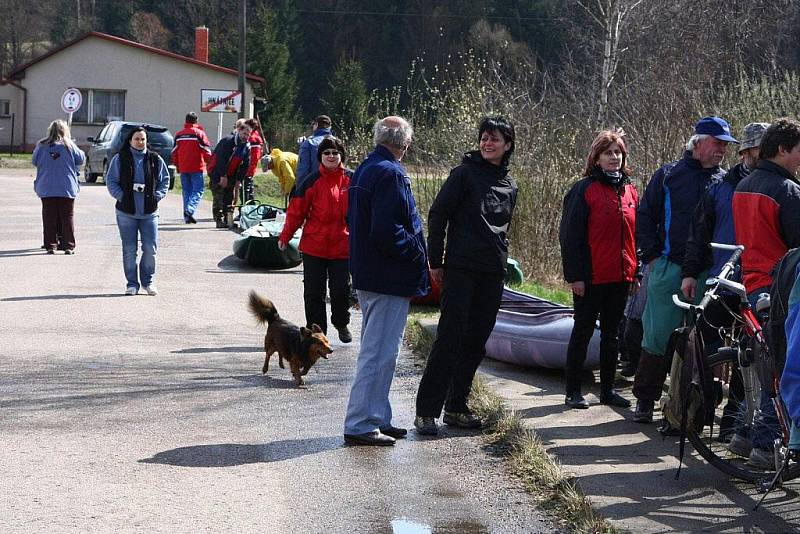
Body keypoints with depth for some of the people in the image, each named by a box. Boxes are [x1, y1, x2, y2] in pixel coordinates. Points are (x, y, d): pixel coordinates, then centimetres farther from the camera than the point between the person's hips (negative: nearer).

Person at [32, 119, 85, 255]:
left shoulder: (42, 146, -4)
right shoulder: (69, 146, -7)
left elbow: (34, 161, 9)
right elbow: (81, 159, 4)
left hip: (46, 189, 1)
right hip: (67, 188, -1)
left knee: (49, 218, 5)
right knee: (67, 217, 5)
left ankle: (50, 246, 4)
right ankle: (69, 246, 3)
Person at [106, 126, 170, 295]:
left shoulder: (155, 159, 6)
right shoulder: (120, 159, 2)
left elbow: (164, 180, 13)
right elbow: (111, 181, 4)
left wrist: (157, 196, -1)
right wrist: (121, 196, -8)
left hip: (149, 212, 1)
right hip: (126, 211, -1)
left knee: (150, 248, -2)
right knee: (129, 250, 2)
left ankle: (148, 281, 15)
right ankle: (132, 283, 12)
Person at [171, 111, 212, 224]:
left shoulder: (179, 134, 9)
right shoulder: (199, 133, -6)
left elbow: (174, 152, 13)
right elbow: (206, 150, -6)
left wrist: (177, 166, 23)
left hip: (183, 168, 5)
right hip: (197, 168, -5)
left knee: (186, 191, 12)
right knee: (198, 190, -3)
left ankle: (187, 215, 9)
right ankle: (190, 210, -24)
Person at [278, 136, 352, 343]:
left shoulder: (351, 179, 2)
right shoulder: (313, 181, -2)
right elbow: (296, 210, -1)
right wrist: (285, 236, -2)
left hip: (342, 246, 1)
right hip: (314, 246, 0)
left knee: (341, 290, 4)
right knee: (313, 291, 3)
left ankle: (341, 324, 28)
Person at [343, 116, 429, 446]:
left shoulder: (363, 171, 13)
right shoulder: (391, 175, -18)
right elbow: (386, 231, -25)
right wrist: (417, 252, -12)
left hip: (367, 274, 10)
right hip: (390, 279, -10)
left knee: (376, 349, 17)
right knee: (379, 352, -6)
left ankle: (377, 419, 24)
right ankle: (360, 424, -3)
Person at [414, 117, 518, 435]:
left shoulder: (509, 185, 14)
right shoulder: (465, 173, -4)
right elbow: (437, 214, -6)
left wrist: (499, 258, 15)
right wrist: (435, 261, -8)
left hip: (493, 274, 6)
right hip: (461, 269, -6)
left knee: (476, 341, 8)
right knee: (449, 338, -9)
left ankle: (456, 407, 17)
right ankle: (426, 411, -7)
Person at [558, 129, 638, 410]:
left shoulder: (630, 191, 11)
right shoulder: (584, 189, -7)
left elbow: (636, 235, 17)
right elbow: (570, 235, -9)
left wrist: (636, 272, 13)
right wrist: (575, 275, -14)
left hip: (621, 277, 6)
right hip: (591, 277, -6)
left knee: (612, 333, 12)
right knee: (583, 331, 2)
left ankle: (607, 389, 20)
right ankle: (573, 390, 9)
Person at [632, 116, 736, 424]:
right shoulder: (668, 176, 6)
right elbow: (645, 217, 9)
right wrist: (651, 255, 0)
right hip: (670, 269, -2)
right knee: (659, 335, -4)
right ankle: (644, 400, 6)